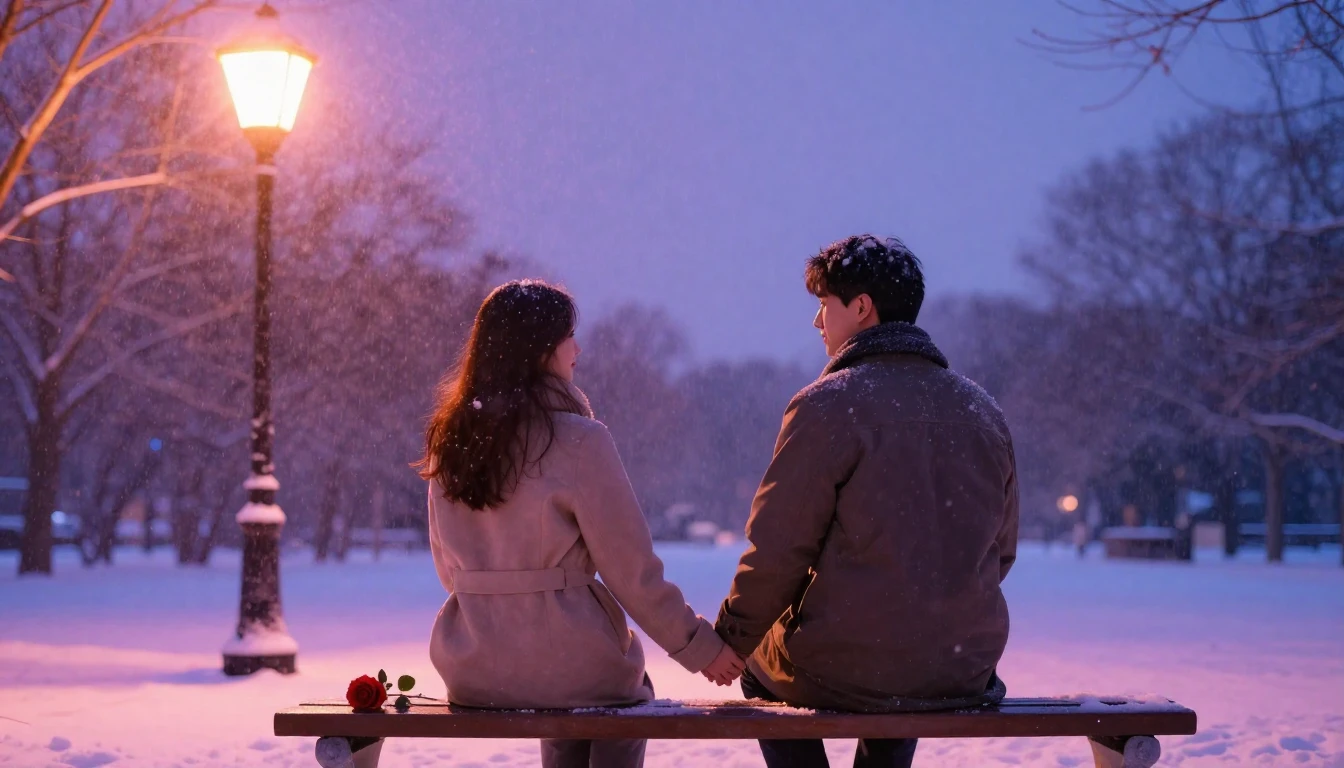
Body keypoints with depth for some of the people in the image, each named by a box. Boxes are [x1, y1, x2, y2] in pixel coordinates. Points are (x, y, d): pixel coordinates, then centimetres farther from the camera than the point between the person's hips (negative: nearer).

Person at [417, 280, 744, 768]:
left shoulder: (450, 438, 3)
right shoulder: (577, 439, -15)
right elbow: (631, 569, -12)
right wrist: (699, 646, 0)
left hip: (469, 673, 5)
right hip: (565, 666, -5)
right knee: (629, 693, 28)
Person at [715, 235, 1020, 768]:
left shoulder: (826, 405, -12)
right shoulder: (983, 409, 5)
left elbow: (778, 552, -11)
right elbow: (1002, 550, 12)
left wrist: (731, 639, 4)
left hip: (845, 673, -5)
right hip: (967, 673, 5)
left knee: (760, 664, 28)